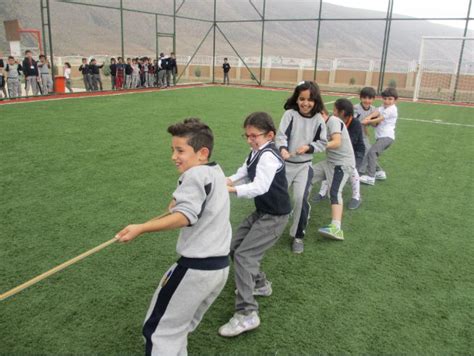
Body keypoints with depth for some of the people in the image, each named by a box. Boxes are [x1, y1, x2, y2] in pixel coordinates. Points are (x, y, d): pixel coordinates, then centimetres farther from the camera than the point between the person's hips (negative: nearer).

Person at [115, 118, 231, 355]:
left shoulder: (196, 174, -13)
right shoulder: (216, 172, 15)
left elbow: (185, 217, -29)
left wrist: (141, 228, -38)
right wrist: (179, 201, 15)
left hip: (196, 268, -9)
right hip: (221, 266, 9)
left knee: (158, 330, 3)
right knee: (179, 325, 24)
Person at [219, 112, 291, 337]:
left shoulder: (268, 156, -23)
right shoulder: (256, 153, 7)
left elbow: (260, 187, -34)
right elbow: (242, 174, 9)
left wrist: (229, 189, -38)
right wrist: (225, 181, -10)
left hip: (274, 216, -10)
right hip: (261, 212, 10)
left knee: (244, 255, -16)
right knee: (235, 247, 16)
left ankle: (247, 315, -13)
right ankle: (260, 284, 36)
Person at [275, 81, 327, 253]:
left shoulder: (318, 119, -3)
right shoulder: (290, 114, -9)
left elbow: (323, 143, 4)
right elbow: (281, 135, -16)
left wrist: (308, 147, -14)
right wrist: (282, 149, -36)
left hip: (304, 165, 0)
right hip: (285, 163, 0)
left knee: (301, 199, -9)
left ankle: (298, 236, 13)